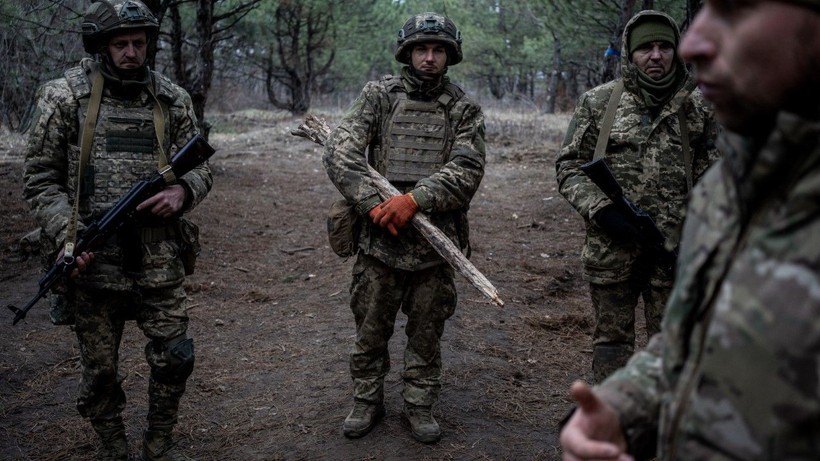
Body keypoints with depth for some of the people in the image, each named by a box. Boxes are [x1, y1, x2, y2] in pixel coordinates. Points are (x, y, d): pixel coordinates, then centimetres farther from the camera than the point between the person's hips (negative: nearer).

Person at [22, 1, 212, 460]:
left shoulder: (172, 99, 4)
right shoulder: (65, 96, -3)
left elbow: (201, 167, 10)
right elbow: (41, 178, -1)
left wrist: (181, 191, -12)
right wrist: (67, 235, -15)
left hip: (159, 262, 2)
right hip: (94, 262, -2)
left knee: (175, 359, 5)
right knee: (101, 371, 10)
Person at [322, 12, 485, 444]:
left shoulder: (465, 110, 4)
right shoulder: (379, 94, 3)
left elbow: (466, 170, -10)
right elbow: (340, 151, -7)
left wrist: (413, 200, -22)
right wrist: (373, 204, -17)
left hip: (435, 242, 0)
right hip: (380, 238, 0)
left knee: (426, 332, 12)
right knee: (370, 329, 11)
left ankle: (419, 404, 28)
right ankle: (367, 401, 29)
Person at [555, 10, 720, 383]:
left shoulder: (698, 107, 5)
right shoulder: (598, 102, 1)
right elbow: (569, 167, 2)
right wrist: (602, 211, -13)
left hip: (674, 250, 1)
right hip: (611, 247, -1)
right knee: (612, 337, 11)